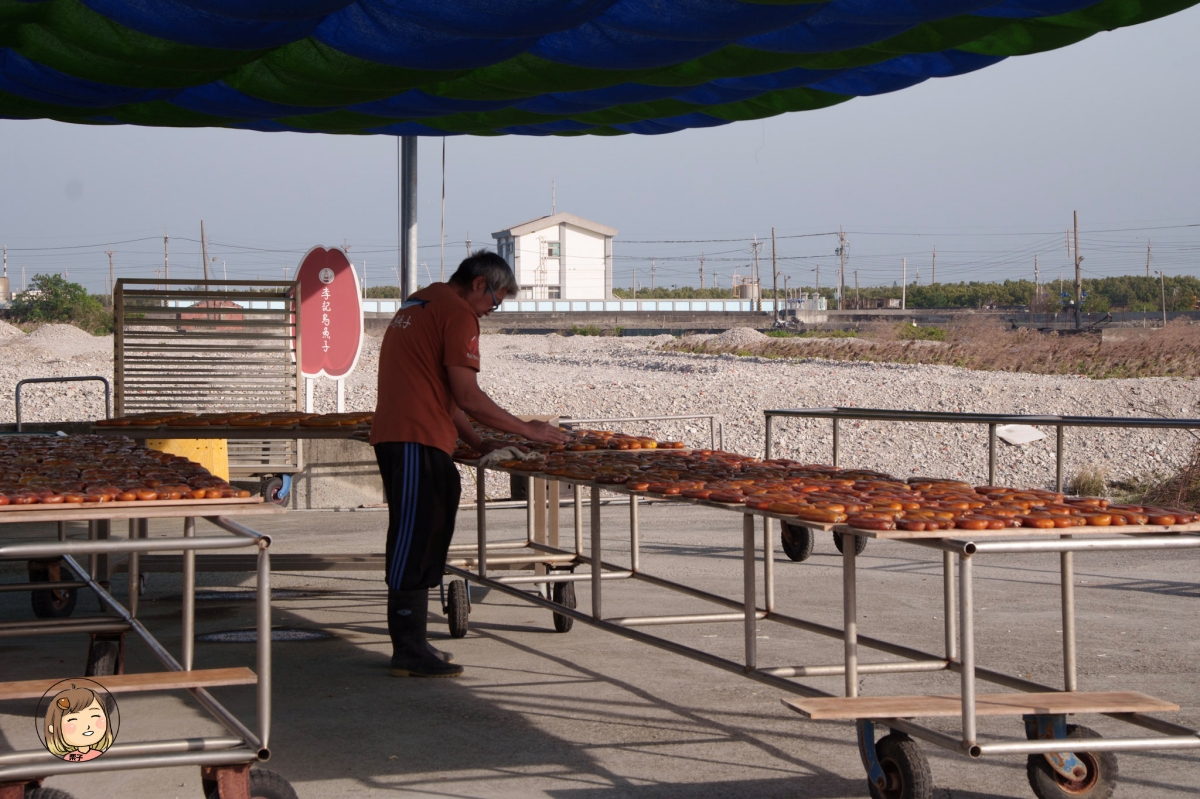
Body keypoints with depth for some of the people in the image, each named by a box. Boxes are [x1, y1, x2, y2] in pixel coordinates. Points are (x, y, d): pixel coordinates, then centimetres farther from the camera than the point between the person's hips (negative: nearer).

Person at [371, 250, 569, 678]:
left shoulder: (417, 304, 23)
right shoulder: (457, 314, -9)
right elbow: (468, 397, -14)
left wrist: (477, 443, 21)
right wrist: (527, 429, -4)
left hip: (394, 435, 10)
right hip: (418, 439, -10)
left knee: (417, 541, 14)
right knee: (416, 542, -8)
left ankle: (410, 644, 18)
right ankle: (409, 651, -7)